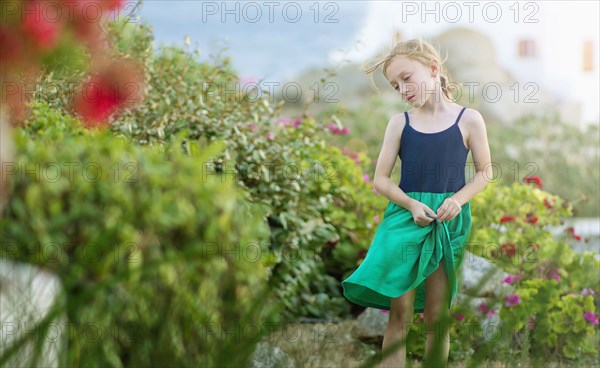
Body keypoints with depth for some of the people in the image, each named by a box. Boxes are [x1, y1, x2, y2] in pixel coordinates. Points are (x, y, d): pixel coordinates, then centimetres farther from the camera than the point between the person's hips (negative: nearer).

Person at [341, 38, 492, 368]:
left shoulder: (468, 119, -1)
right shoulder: (400, 123, 3)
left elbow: (484, 172, 5)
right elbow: (381, 180, 2)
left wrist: (458, 199, -13)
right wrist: (412, 204, -14)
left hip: (449, 223, -1)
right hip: (404, 218, 1)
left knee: (436, 316, 5)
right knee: (400, 314, -1)